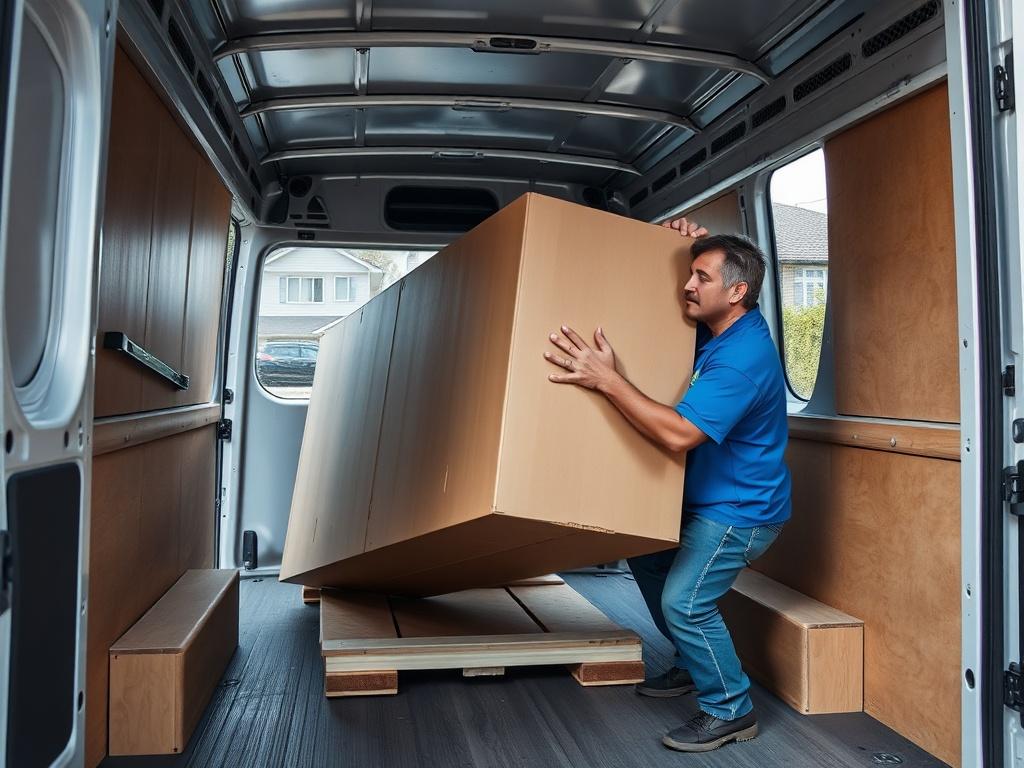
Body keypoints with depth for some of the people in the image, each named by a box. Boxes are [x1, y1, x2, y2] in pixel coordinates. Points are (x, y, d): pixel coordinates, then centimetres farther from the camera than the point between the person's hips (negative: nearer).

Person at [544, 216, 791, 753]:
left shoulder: (743, 357, -30)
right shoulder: (717, 328, 0)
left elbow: (678, 433, -36)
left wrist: (608, 380, -38)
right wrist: (695, 246, 1)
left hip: (740, 510, -10)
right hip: (707, 498, 10)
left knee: (684, 600, -16)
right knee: (647, 558, 17)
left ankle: (730, 711, 8)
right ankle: (694, 665, 32)